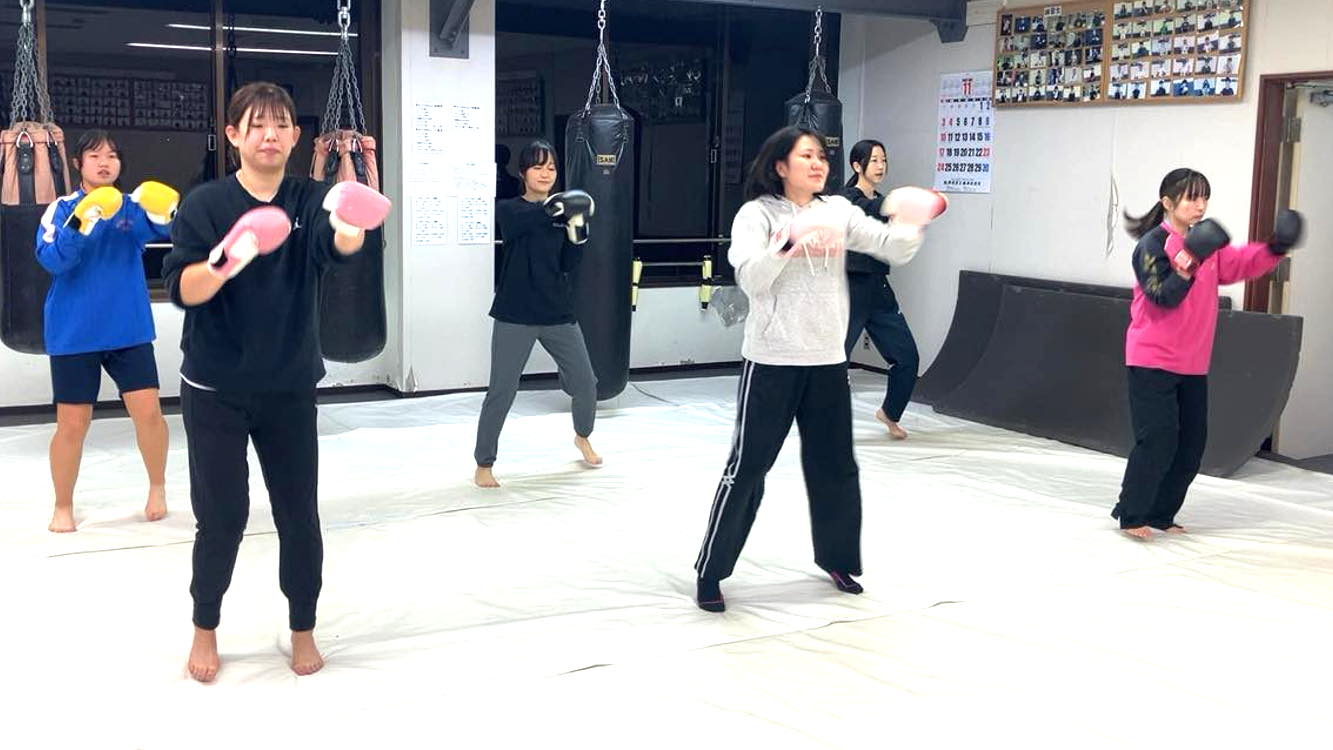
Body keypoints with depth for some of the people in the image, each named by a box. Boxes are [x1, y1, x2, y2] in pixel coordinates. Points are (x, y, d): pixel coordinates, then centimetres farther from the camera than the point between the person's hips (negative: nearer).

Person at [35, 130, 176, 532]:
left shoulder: (133, 207, 1)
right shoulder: (62, 208, -2)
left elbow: (158, 228, -19)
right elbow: (51, 260, -17)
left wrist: (163, 216, -42)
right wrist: (82, 227, -33)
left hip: (129, 329, 1)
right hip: (74, 333, -1)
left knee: (148, 411, -4)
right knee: (72, 423, 4)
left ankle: (158, 487, 21)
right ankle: (63, 507, 23)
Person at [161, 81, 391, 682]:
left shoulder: (312, 201, -3)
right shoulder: (205, 204, -5)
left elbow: (338, 245, -26)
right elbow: (181, 288, -16)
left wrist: (350, 229, -51)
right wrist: (223, 265, -37)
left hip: (290, 390, 1)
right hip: (215, 390, -1)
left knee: (300, 515, 6)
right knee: (221, 518, 3)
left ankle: (303, 630, 25)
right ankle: (205, 630, 25)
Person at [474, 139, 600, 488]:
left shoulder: (563, 213, 9)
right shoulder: (508, 209, -2)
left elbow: (569, 265, 0)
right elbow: (523, 221, -27)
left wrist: (578, 232, -16)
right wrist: (555, 209, -43)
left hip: (558, 312, 4)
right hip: (516, 315, -4)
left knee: (585, 382, 9)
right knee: (502, 391, -5)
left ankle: (583, 437, 39)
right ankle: (484, 464, 10)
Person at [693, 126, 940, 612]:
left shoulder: (838, 211, 6)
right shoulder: (757, 214, -5)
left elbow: (892, 248, 1)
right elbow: (751, 278, -19)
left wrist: (915, 223, -17)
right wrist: (789, 243, -33)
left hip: (828, 361, 5)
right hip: (772, 361, -4)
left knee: (834, 466, 15)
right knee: (747, 467, -1)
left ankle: (836, 558, 35)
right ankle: (710, 572, 11)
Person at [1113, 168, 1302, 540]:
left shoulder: (1208, 244, 10)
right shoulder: (1152, 245, -11)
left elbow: (1241, 263, 5)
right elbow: (1163, 297, -19)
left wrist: (1275, 248, -11)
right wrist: (1187, 267, -32)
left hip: (1193, 366, 8)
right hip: (1152, 362, -8)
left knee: (1191, 445, 9)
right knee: (1158, 440, -11)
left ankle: (1161, 515, 21)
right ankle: (1131, 516, 3)